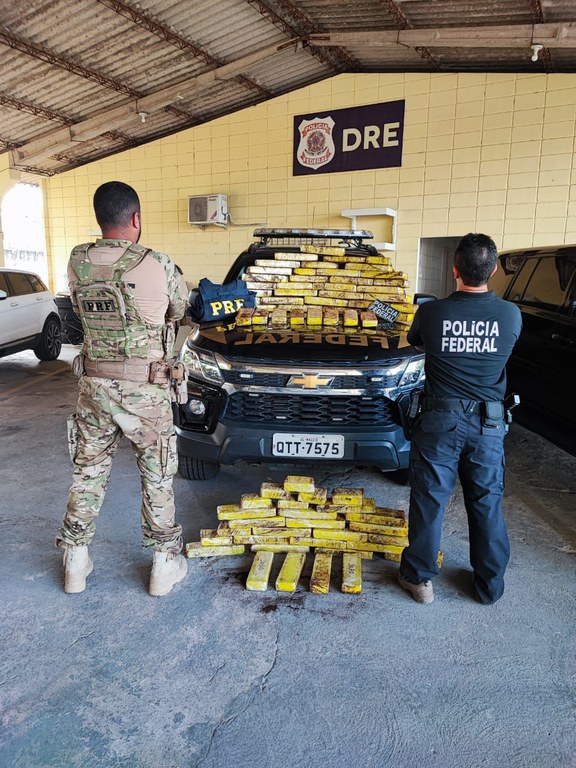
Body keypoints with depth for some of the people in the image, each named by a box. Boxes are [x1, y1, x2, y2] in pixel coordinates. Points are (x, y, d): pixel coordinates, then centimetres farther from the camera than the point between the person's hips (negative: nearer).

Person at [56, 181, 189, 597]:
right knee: (157, 475, 11)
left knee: (88, 472, 17)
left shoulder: (77, 262, -1)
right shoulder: (158, 265, -14)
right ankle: (165, 563, 22)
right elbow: (179, 309, 3)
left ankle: (76, 561, 29)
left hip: (93, 385, 4)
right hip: (144, 391, -4)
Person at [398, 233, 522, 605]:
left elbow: (416, 341, 10)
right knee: (487, 504, 15)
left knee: (429, 501, 10)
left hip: (440, 420, -1)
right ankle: (490, 584, 30)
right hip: (489, 424, 2)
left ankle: (419, 577, 24)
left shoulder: (431, 312, -13)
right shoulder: (511, 315, -9)